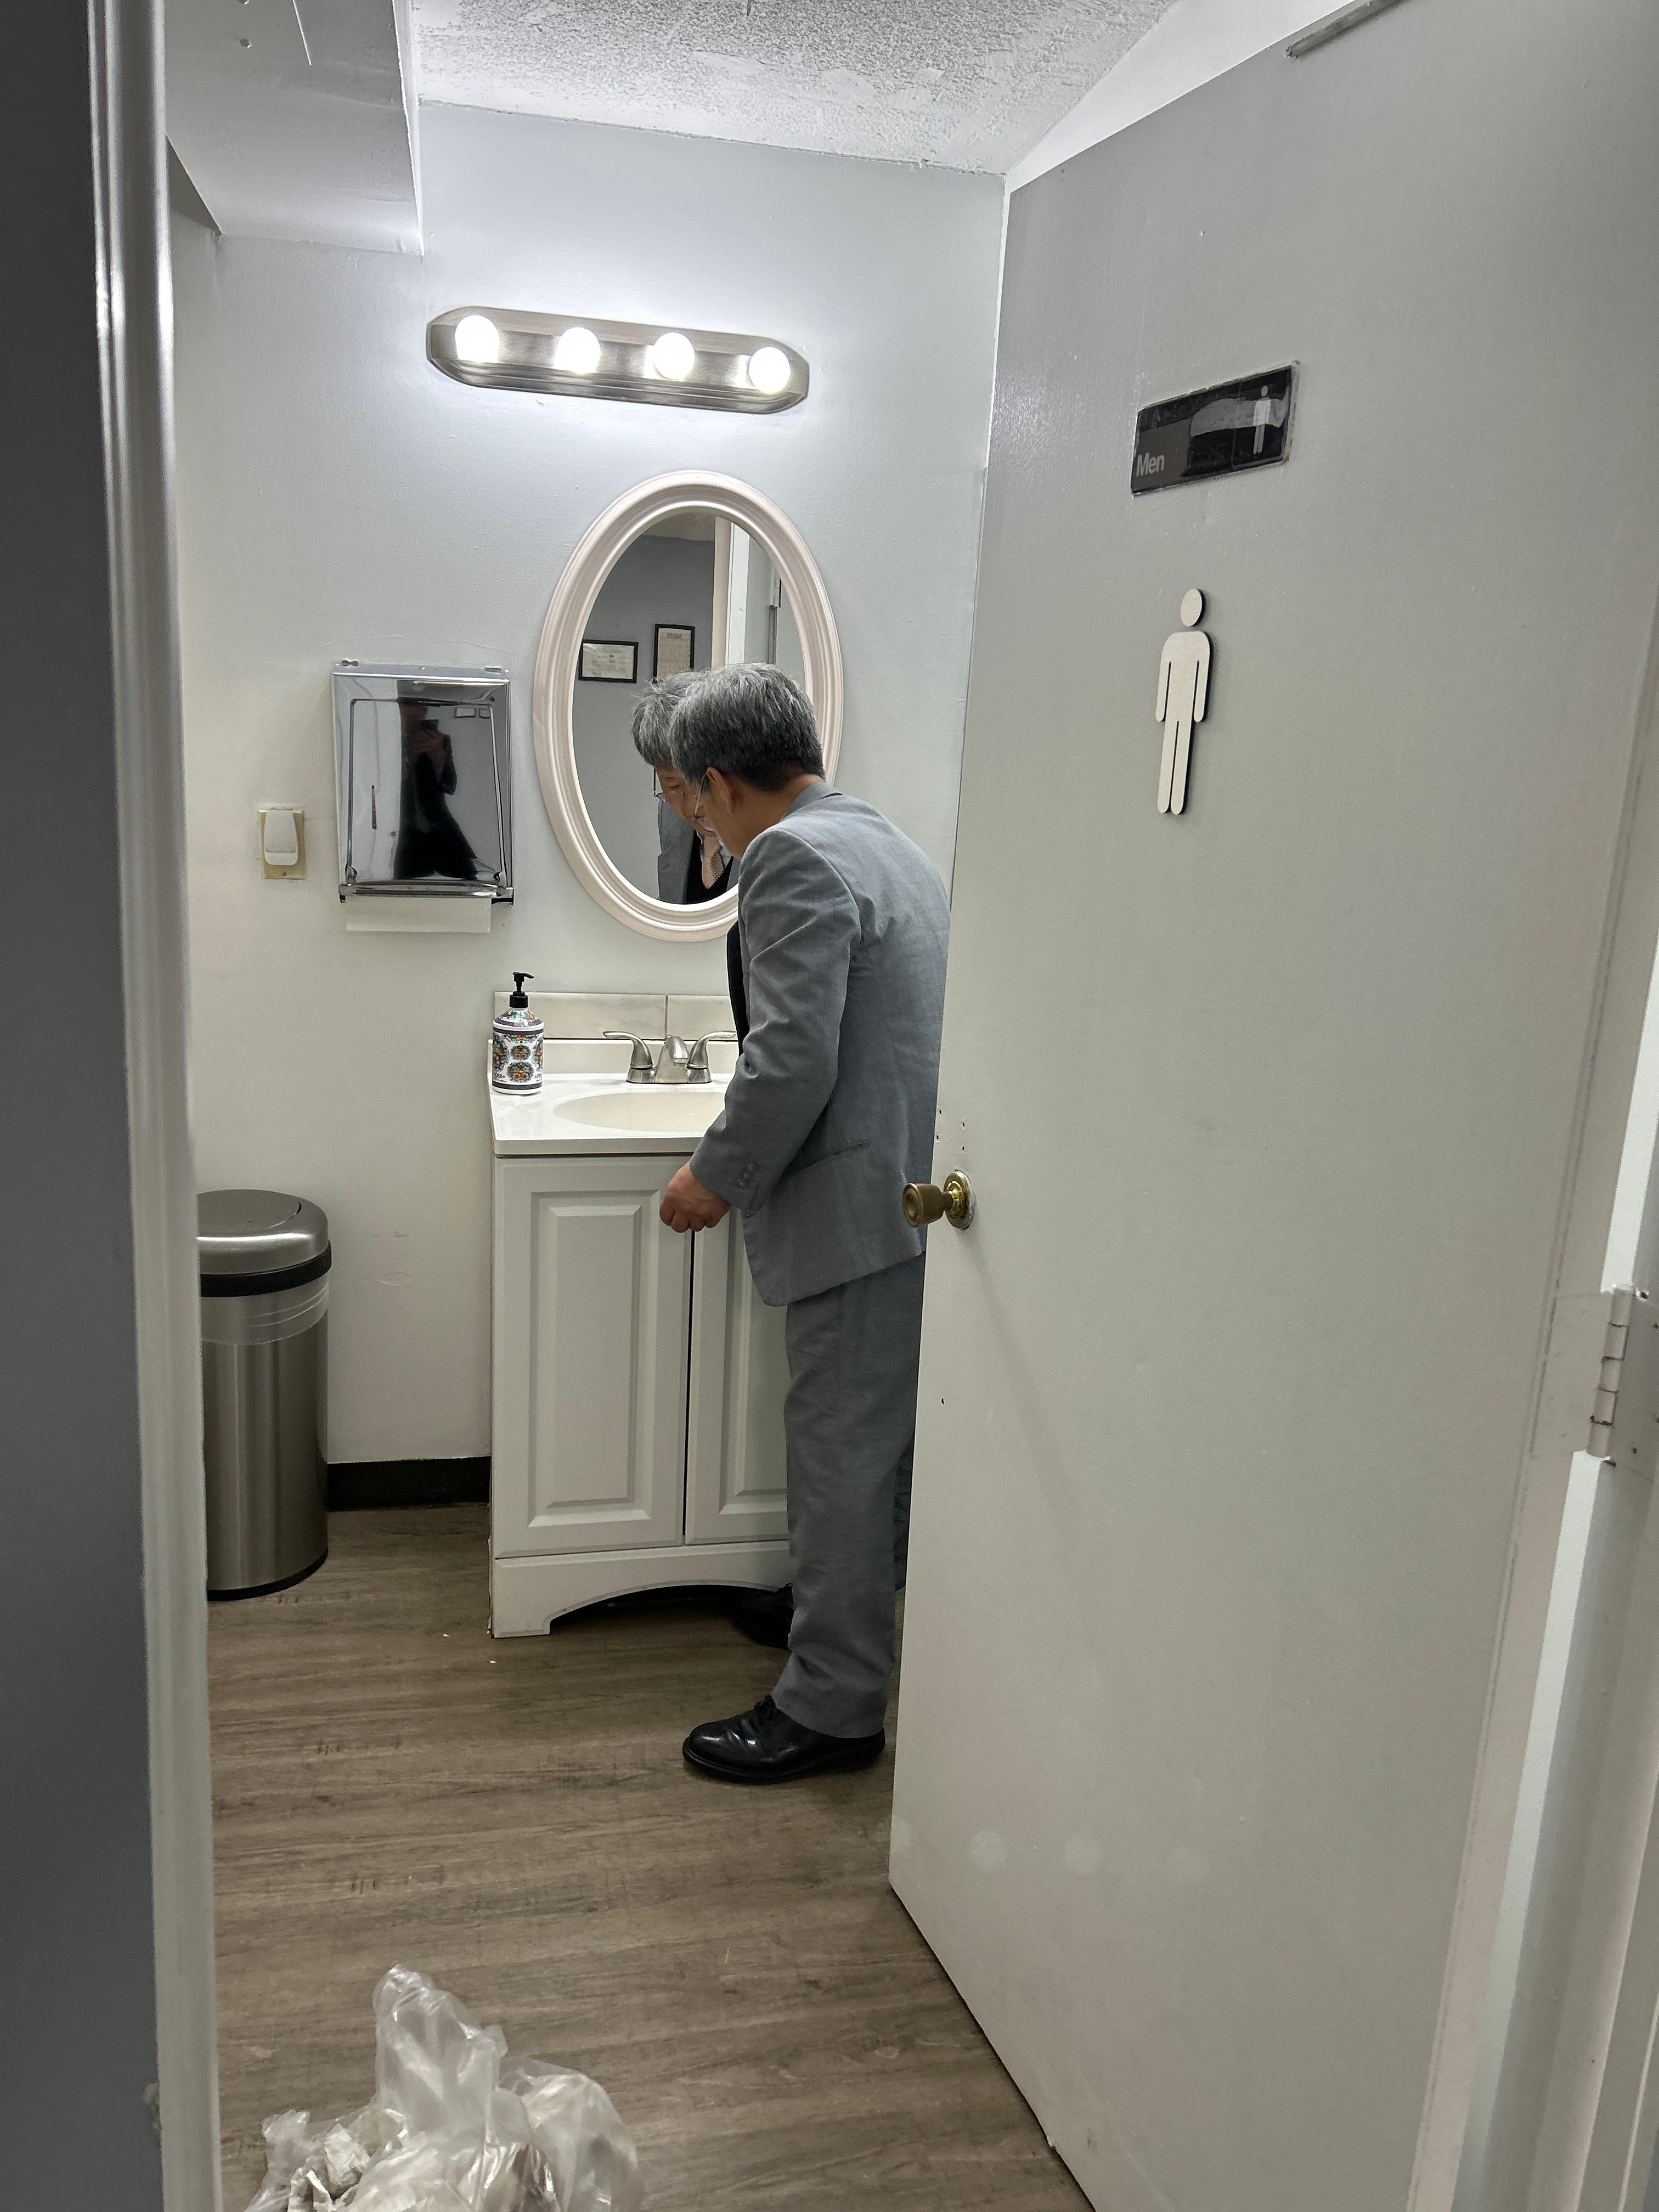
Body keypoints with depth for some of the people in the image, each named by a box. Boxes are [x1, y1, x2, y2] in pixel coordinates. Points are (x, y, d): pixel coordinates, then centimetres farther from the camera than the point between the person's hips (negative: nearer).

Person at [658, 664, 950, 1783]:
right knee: (902, 1444, 21)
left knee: (843, 1458, 2)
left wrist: (716, 1177, -9)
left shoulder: (793, 859, -14)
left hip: (868, 1207, -10)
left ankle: (832, 1705, 15)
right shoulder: (892, 841, 18)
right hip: (926, 1187, 10)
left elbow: (794, 1058, -22)